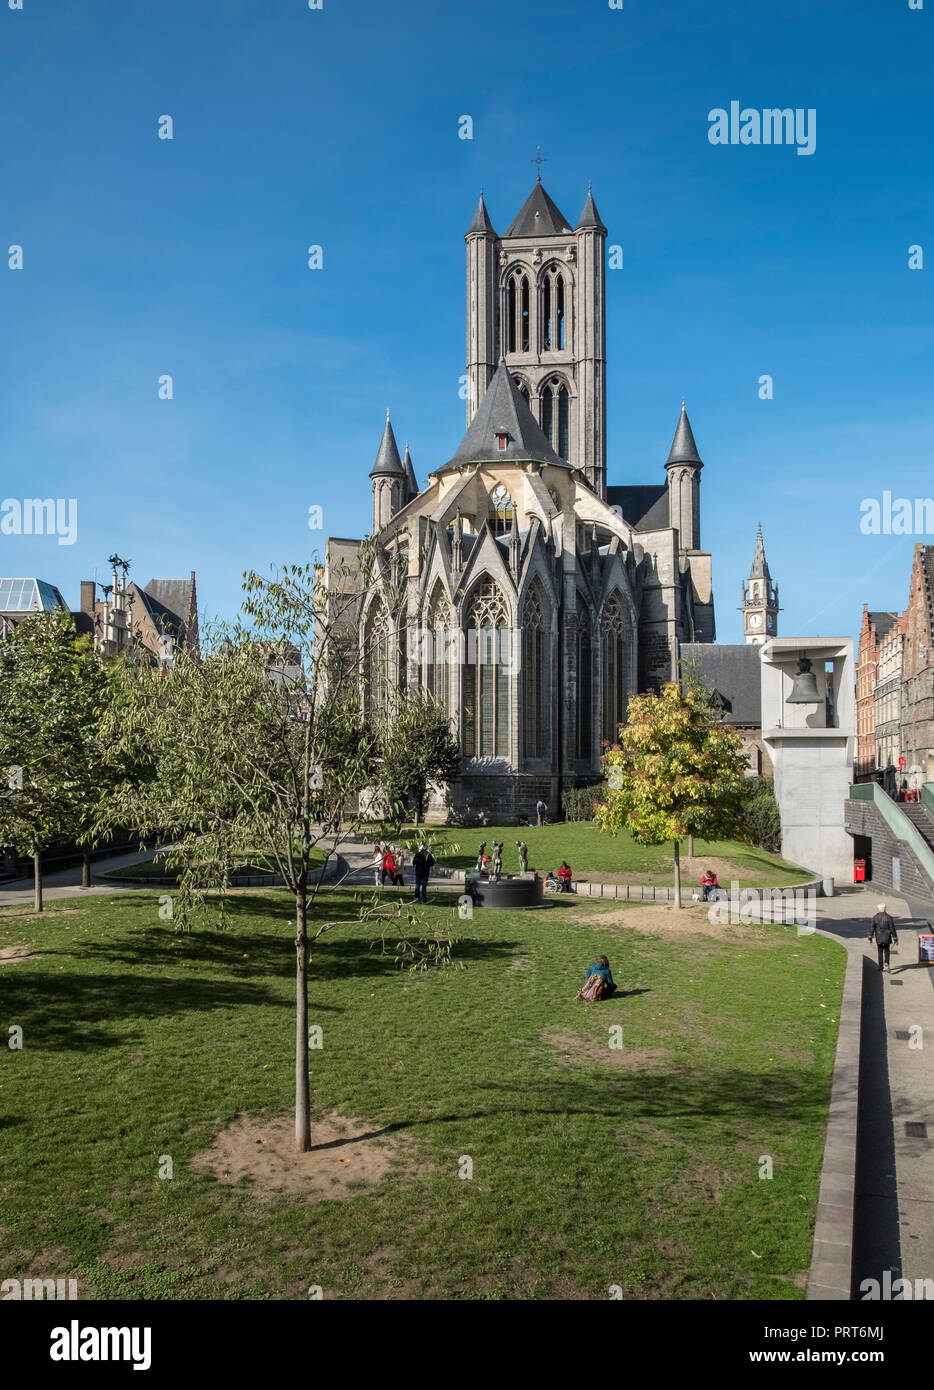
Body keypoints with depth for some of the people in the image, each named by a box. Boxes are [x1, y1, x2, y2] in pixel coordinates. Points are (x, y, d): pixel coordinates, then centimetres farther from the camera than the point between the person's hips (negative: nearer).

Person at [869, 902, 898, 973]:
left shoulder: (875, 917, -6)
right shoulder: (888, 917, -8)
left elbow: (872, 928, -4)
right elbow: (892, 929, -6)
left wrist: (870, 938, 5)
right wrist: (895, 939, 1)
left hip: (879, 938, 0)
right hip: (887, 938, 0)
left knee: (880, 952, 14)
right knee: (886, 951, 15)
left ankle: (881, 967, 16)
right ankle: (886, 964, -7)